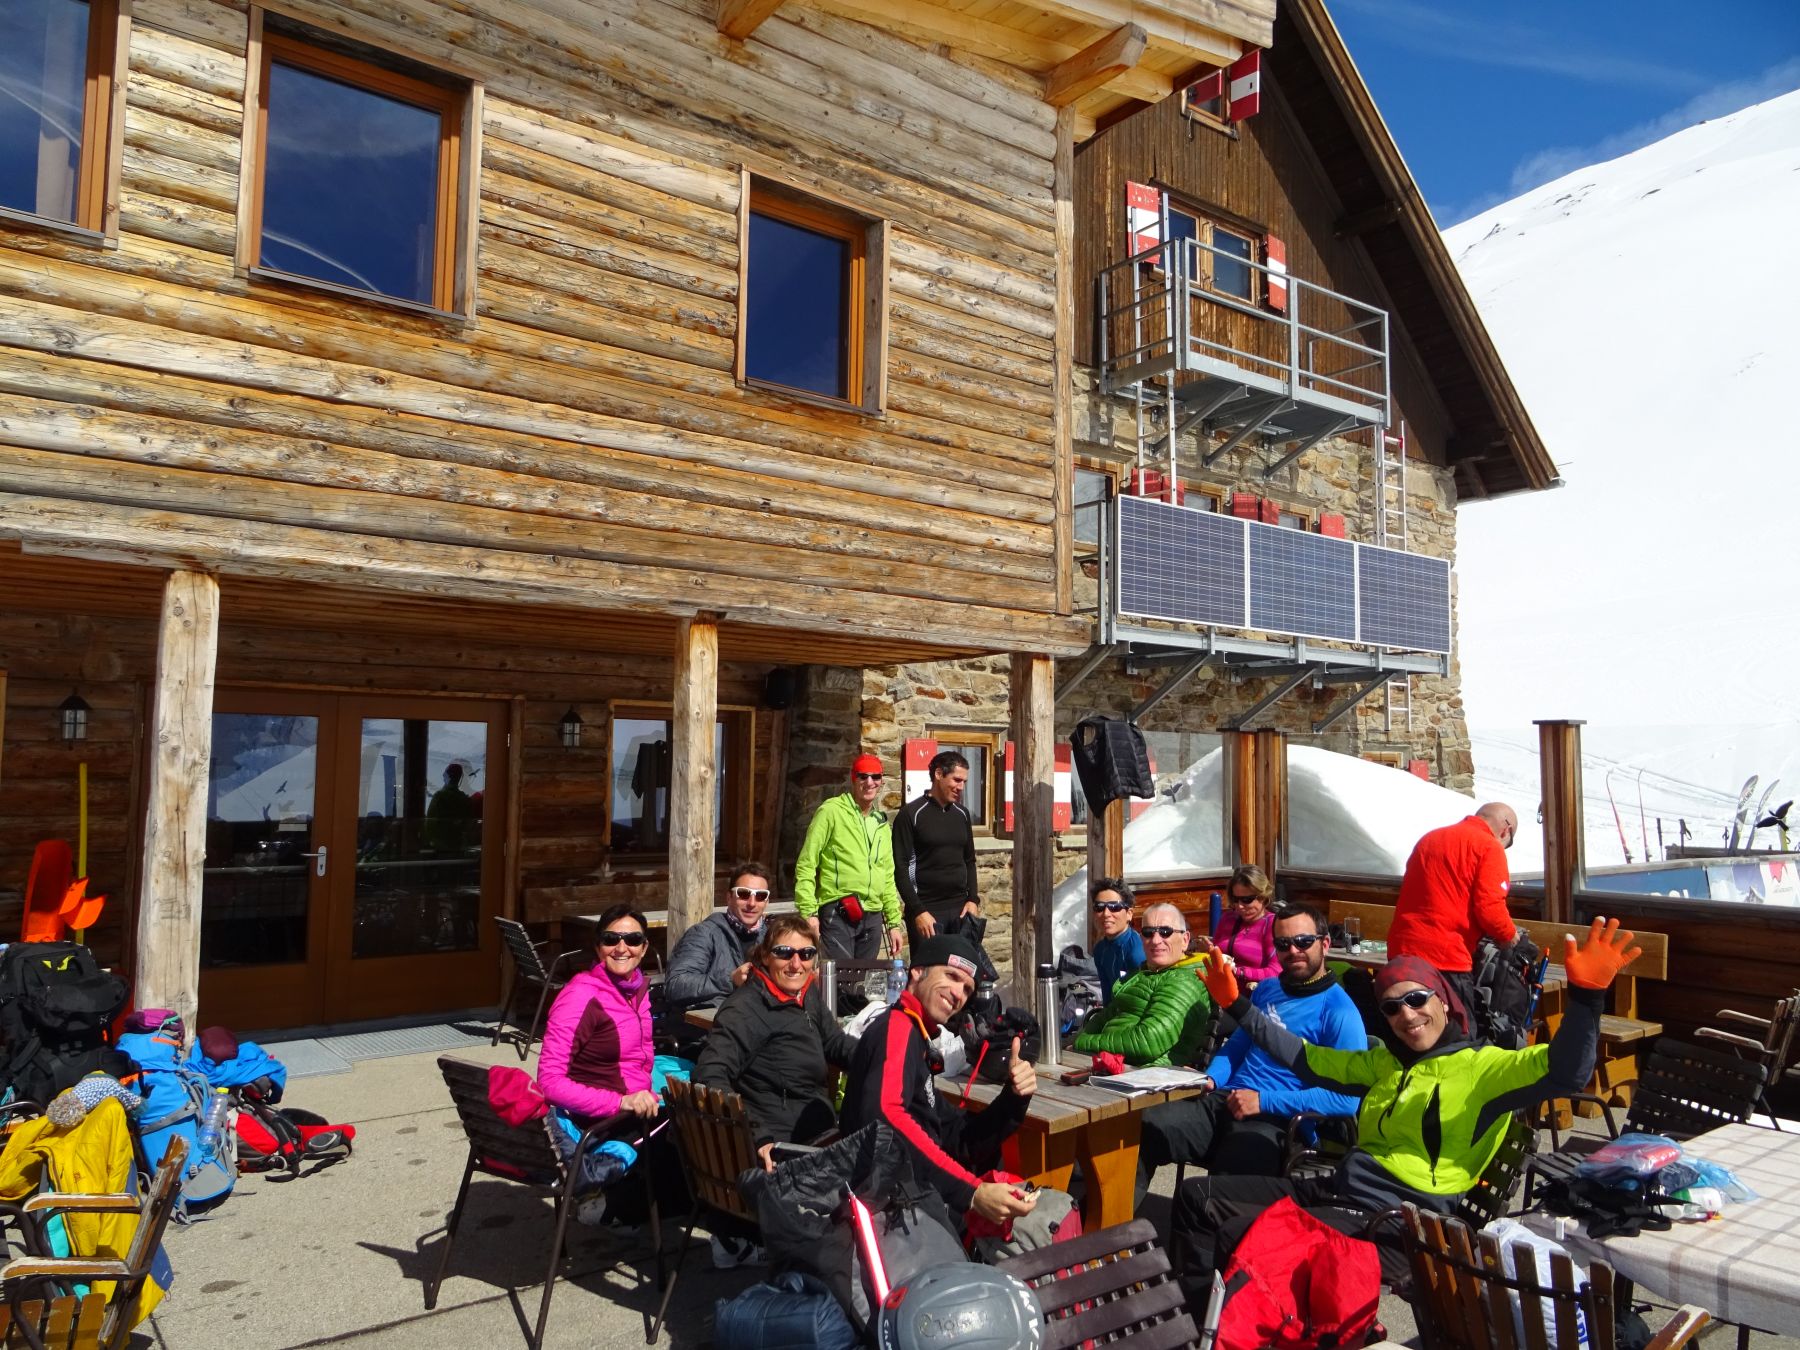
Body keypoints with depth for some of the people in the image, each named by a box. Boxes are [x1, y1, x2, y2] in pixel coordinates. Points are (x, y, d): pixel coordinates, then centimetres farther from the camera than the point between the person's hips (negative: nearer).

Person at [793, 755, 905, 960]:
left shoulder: (882, 824, 17)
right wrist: (808, 912, -15)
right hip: (837, 916, -6)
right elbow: (806, 865, -7)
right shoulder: (831, 811, -4)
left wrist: (894, 922, 18)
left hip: (872, 918, 6)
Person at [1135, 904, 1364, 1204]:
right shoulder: (1266, 990, 20)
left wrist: (1264, 1100, -15)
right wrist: (1211, 1078, 5)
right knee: (1143, 1128, -17)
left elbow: (1347, 1098, -14)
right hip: (1223, 1102, 7)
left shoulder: (1340, 1012, -5)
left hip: (1271, 1122, -6)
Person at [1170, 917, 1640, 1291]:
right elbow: (1305, 1058, 28)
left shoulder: (1481, 1066, -3)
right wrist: (1238, 1005, 24)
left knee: (1239, 1236, -23)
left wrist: (1585, 994, -37)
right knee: (1197, 1196, 2)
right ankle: (1198, 1314, 15)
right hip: (1336, 1191, 8)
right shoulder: (1383, 1062, 20)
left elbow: (1564, 1072, -20)